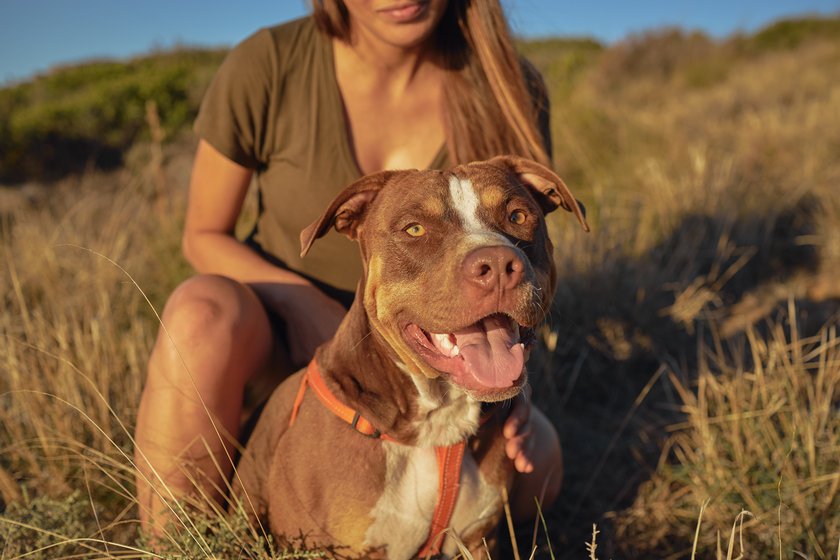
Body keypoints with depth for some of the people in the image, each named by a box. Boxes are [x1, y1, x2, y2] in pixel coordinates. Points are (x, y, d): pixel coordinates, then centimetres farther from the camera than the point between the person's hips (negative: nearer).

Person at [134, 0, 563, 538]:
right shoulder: (265, 67, -20)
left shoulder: (510, 88, -15)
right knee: (203, 315, -38)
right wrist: (323, 319, -25)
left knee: (532, 473, -25)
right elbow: (204, 236, -9)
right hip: (283, 323, -1)